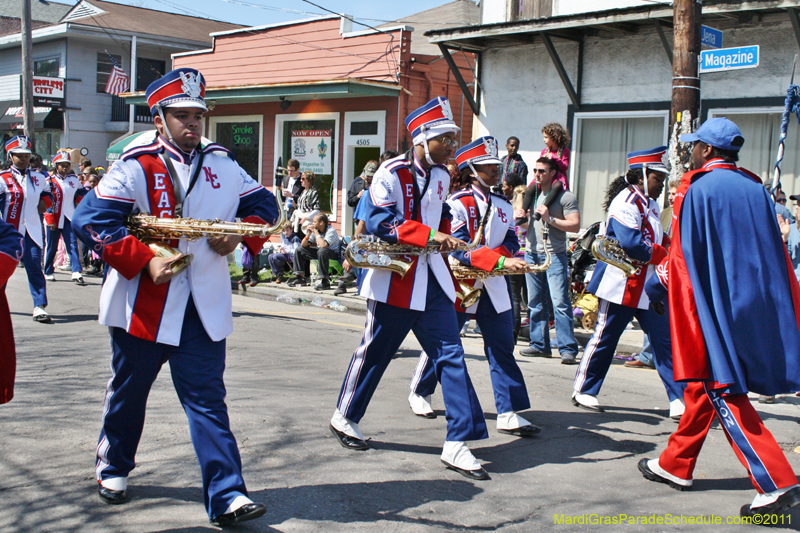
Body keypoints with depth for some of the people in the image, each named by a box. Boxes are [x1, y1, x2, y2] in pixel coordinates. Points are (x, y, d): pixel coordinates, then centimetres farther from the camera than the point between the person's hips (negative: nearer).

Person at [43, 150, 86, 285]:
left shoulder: (74, 179, 8)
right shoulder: (50, 181, -4)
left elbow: (81, 193, 26)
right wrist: (50, 220, -12)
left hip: (69, 218, 2)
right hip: (54, 218, -2)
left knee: (73, 244, -10)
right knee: (51, 246, 7)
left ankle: (76, 272, -16)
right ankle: (48, 272, 20)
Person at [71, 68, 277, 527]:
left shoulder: (222, 165, 8)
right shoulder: (135, 166, -6)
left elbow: (264, 204, 16)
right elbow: (91, 218, -13)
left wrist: (240, 234, -4)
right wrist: (145, 260, -21)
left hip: (205, 304, 2)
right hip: (143, 303, -2)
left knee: (207, 398, -1)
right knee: (129, 389, 16)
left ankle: (226, 497, -2)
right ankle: (114, 467, 40)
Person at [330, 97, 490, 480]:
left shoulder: (441, 176, 12)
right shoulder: (391, 173, -11)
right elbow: (380, 221, -22)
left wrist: (445, 236, 9)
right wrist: (430, 236, -28)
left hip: (431, 278, 6)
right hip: (394, 277, -6)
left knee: (450, 355, -2)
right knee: (375, 351, 7)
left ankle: (458, 444, 0)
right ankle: (345, 417, 31)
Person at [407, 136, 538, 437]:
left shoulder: (503, 206, 10)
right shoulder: (457, 203, -12)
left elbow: (511, 241, 7)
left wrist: (502, 255, -16)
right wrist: (500, 261, -32)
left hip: (493, 287, 6)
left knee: (502, 347, -1)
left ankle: (508, 414, 1)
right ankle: (420, 393, 31)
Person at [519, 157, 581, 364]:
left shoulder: (565, 197, -3)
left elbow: (575, 225, -10)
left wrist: (550, 219, -18)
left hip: (554, 255, -6)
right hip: (532, 253, 6)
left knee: (560, 302, -12)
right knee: (535, 302, 8)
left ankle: (568, 349, -11)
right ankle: (539, 344, 17)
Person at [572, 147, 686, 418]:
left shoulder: (650, 204, 16)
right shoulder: (625, 202, -15)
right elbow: (631, 244, -26)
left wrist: (666, 246, 2)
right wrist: (663, 254, -12)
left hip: (649, 285, 9)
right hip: (620, 285, -8)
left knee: (665, 340, 3)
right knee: (604, 338, 3)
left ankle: (679, 400, 7)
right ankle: (584, 391, 18)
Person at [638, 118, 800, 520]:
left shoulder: (698, 190, -11)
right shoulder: (755, 188, 9)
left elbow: (686, 253, -9)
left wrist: (657, 282, 8)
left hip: (715, 304, -7)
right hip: (753, 302, 8)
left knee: (722, 391, -3)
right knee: (704, 384, 16)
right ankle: (676, 465, 27)